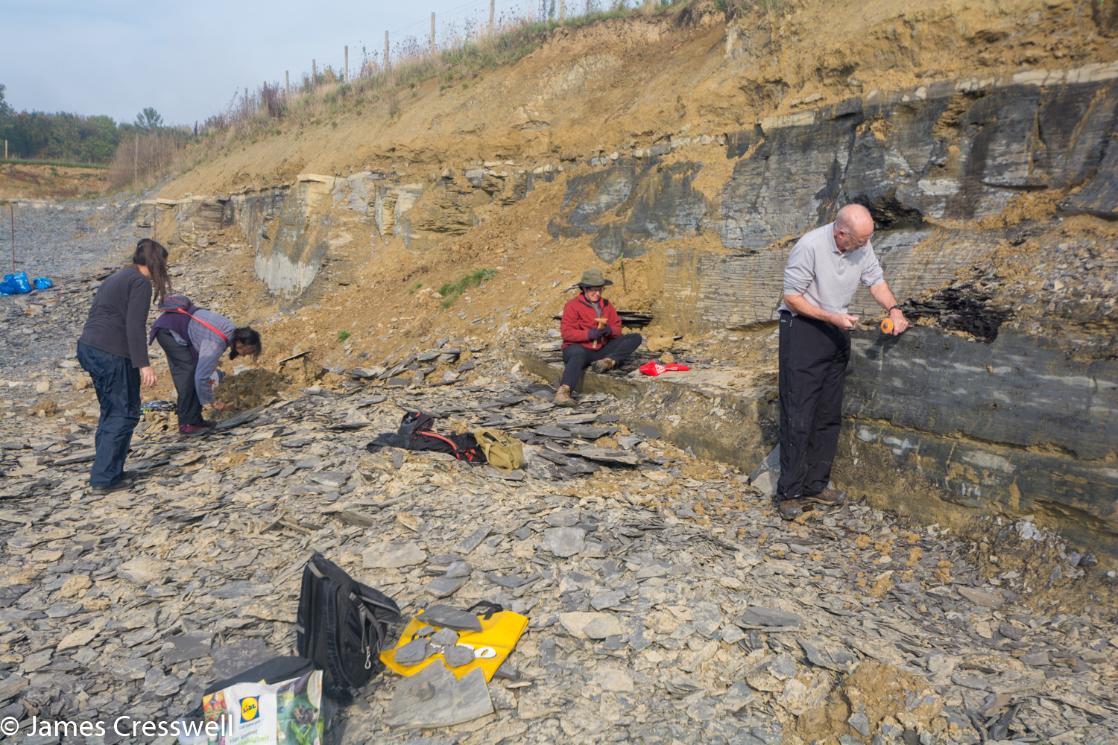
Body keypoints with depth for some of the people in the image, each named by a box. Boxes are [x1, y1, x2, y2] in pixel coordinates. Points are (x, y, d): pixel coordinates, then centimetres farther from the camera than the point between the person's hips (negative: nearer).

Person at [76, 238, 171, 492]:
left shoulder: (117, 278, 21)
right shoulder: (141, 283, -8)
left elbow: (97, 317, 22)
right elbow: (134, 326, -17)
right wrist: (143, 364, -19)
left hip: (88, 347, 9)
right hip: (112, 354, -9)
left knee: (111, 412, 18)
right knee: (124, 414, 0)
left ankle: (105, 471, 23)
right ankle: (105, 477, 3)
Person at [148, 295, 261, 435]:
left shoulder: (232, 330, -7)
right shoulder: (216, 345, -33)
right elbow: (201, 377, -29)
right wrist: (211, 402, -17)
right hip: (168, 330, -9)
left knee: (194, 369, 5)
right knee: (188, 371, -14)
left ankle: (194, 419, 9)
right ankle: (186, 424, -10)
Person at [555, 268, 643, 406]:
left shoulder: (606, 305, 14)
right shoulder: (573, 305, -2)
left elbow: (617, 327, 9)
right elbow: (566, 332, -11)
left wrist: (609, 330, -16)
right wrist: (589, 334, -23)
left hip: (602, 349, 6)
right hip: (579, 348, -5)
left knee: (635, 338, -7)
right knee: (578, 355, -43)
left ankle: (608, 361, -29)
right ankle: (563, 392, -60)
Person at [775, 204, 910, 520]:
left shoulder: (863, 246, -1)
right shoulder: (810, 247, -21)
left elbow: (876, 281, 10)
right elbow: (792, 297, -17)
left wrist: (894, 309, -7)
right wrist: (832, 317, -22)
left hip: (837, 331, 7)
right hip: (802, 328, -7)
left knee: (829, 415, 9)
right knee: (798, 416, -8)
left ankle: (816, 485, 19)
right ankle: (791, 493, 0)